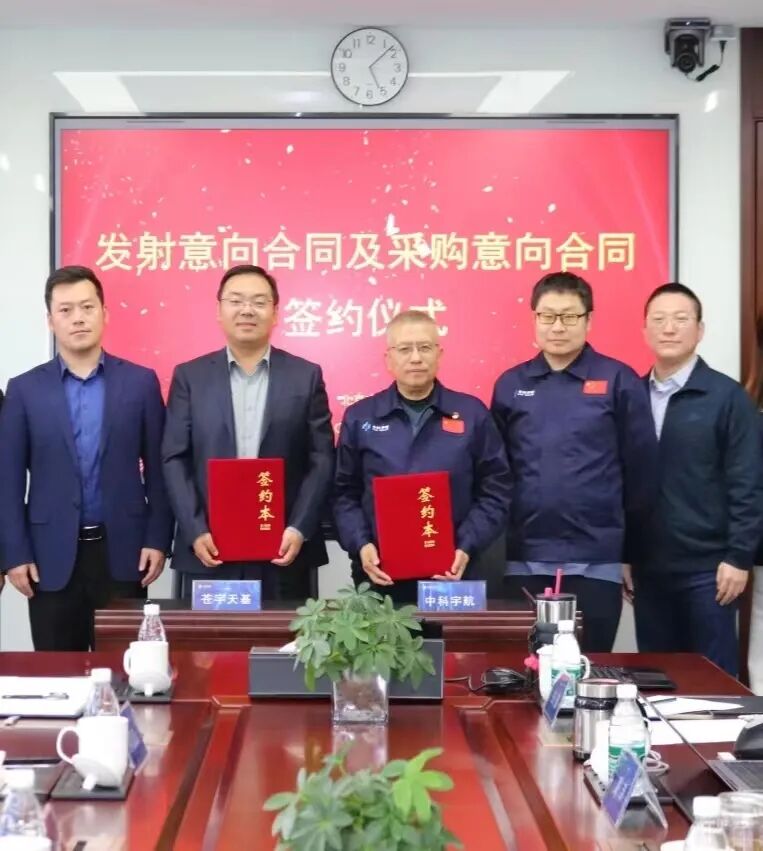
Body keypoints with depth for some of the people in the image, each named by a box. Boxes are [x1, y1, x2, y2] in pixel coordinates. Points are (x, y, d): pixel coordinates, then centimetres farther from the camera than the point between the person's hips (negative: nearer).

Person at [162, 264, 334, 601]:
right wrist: (196, 532, -9)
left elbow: (322, 460, 3)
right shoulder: (190, 377, 7)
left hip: (285, 550, 0)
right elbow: (174, 460, 3)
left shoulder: (306, 376, 7)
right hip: (210, 550, 0)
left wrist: (299, 529, -9)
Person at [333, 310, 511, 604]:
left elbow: (494, 492, 3)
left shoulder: (473, 414, 4)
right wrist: (360, 546, -9)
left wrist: (467, 548, -9)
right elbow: (345, 494, 6)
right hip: (380, 574, 1)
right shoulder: (359, 417, 6)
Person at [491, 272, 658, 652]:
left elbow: (641, 469, 2)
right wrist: (499, 540, 8)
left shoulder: (619, 381, -1)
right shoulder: (510, 385, 8)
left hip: (596, 560, -2)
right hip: (523, 560, 3)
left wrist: (630, 549, 5)